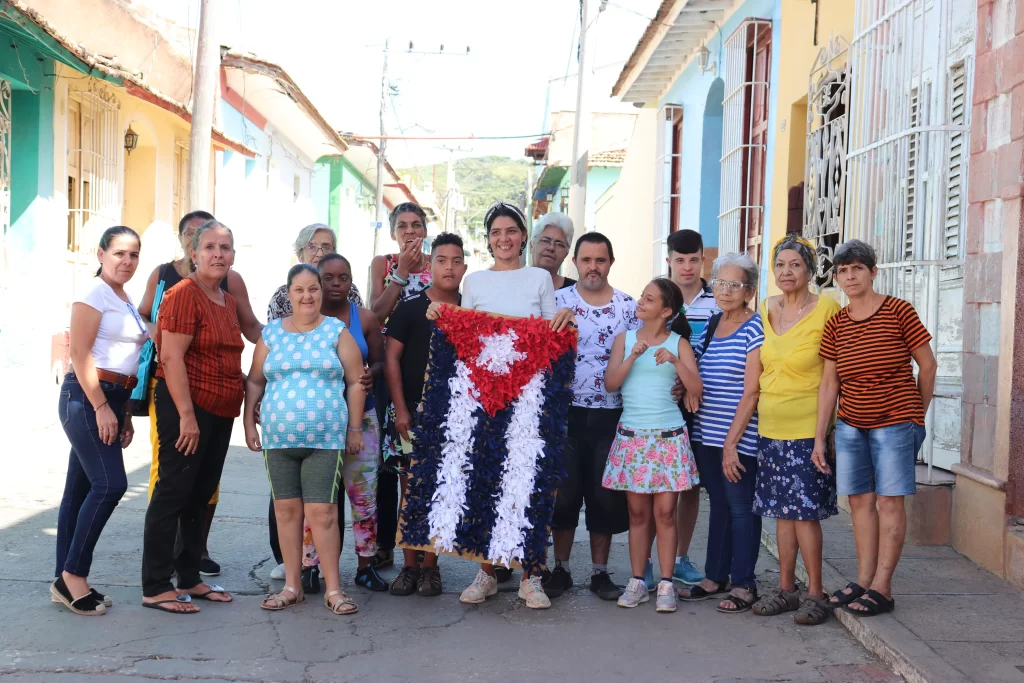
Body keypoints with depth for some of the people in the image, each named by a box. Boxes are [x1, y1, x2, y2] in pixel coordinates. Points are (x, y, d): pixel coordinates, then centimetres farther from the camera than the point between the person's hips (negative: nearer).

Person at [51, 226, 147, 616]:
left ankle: (66, 582, 12)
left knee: (82, 489, 8)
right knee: (110, 483, -14)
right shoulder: (94, 293, -7)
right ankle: (73, 575, -5)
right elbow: (80, 353, -14)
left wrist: (125, 414, 19)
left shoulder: (126, 302, 19)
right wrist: (101, 407, -19)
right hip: (86, 398, -8)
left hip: (110, 400, 9)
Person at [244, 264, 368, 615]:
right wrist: (249, 423, 8)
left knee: (322, 512, -5)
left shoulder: (337, 331, 3)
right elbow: (255, 382, 15)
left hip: (325, 438, -3)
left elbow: (355, 382, 3)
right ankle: (292, 586, 17)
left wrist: (354, 428, 0)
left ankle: (333, 589, 3)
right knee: (287, 509, 7)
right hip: (278, 437, 3)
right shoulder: (271, 332, 10)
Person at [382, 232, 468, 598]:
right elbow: (391, 358, -2)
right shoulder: (409, 308, 1)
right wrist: (400, 409, -9)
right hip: (413, 412, -1)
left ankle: (430, 567, 13)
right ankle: (409, 566, 11)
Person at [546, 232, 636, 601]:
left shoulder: (628, 306, 4)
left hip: (610, 415, 1)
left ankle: (600, 571, 18)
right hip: (566, 413, 0)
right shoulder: (558, 301, 2)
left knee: (606, 496, 6)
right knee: (563, 494, 4)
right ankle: (560, 569, 18)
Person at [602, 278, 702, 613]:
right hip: (631, 436, 1)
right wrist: (634, 355, -16)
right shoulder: (624, 338, 6)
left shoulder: (679, 343, 3)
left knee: (664, 512, -2)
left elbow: (696, 390, -5)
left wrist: (675, 360, -19)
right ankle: (637, 582, 12)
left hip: (669, 437, -1)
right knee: (638, 512, 5)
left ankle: (666, 584, 4)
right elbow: (610, 383, -4)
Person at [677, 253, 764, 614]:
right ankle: (716, 577, 24)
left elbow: (751, 392, -14)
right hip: (707, 434, 7)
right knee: (718, 504, 14)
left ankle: (743, 584, 11)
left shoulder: (755, 328, -10)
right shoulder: (711, 325, 11)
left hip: (739, 437, -6)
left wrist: (732, 441, -16)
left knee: (740, 506, 1)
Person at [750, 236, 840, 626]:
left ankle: (814, 594, 6)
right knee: (782, 509, 11)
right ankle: (786, 589, 20)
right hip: (770, 426, 6)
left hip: (807, 427, -6)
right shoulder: (765, 310, 8)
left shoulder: (826, 310, -9)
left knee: (806, 511, -5)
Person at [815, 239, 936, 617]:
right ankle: (863, 582, 15)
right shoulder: (835, 324, 5)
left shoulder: (898, 311, -8)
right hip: (851, 423, 5)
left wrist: (917, 414, 8)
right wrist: (819, 437, 2)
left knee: (889, 501, -3)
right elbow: (829, 383, 5)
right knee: (860, 501, 7)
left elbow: (927, 365, 0)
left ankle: (882, 588, 2)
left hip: (893, 422, -4)